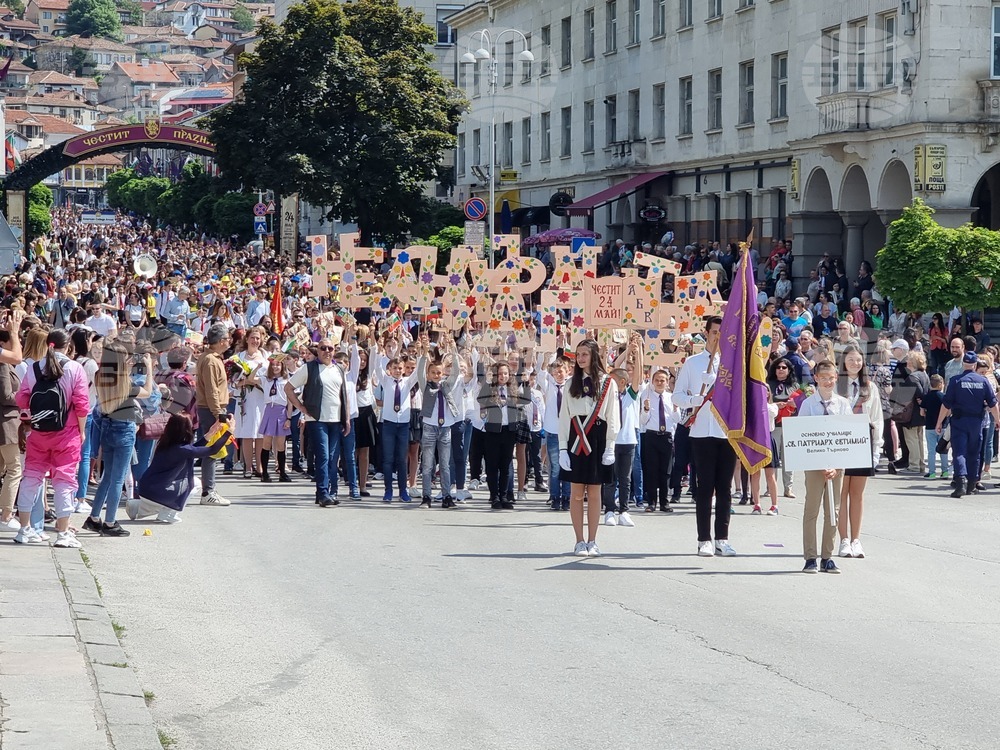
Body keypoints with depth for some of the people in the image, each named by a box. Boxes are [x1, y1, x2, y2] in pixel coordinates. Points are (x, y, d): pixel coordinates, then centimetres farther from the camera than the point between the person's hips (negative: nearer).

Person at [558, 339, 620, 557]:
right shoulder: (571, 383, 7)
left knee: (594, 492, 3)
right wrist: (562, 447, -1)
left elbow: (613, 418, 1)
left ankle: (592, 542, 9)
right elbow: (564, 417, 6)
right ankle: (580, 542, 7)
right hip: (575, 440, 1)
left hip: (597, 440, -1)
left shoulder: (608, 383, 1)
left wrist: (610, 447, -5)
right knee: (576, 493, 1)